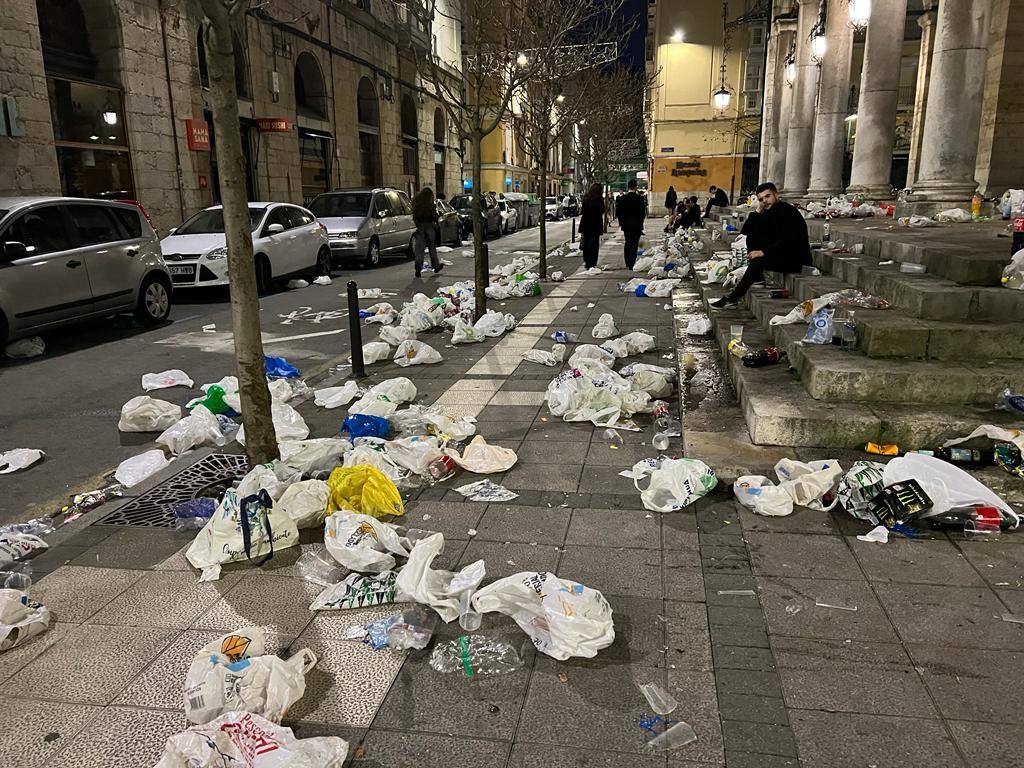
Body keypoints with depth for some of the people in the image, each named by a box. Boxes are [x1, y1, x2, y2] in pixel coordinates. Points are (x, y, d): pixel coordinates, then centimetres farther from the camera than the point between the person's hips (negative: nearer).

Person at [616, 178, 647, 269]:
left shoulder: (622, 198, -3)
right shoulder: (640, 198, -10)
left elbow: (618, 212, 0)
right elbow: (643, 212, -7)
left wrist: (621, 222, 11)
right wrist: (641, 222, 8)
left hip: (626, 225, 3)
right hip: (637, 225, -3)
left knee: (627, 243, 17)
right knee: (634, 244, -1)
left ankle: (627, 264, 20)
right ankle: (631, 265, -7)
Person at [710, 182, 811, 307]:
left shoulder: (788, 211, -16)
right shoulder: (768, 212, 8)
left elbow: (788, 240, -27)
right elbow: (745, 230, 5)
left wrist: (764, 252, -30)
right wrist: (758, 212, -6)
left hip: (796, 260, -9)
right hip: (780, 254, 9)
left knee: (758, 260, -29)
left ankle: (733, 298, -23)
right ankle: (758, 276, -7)